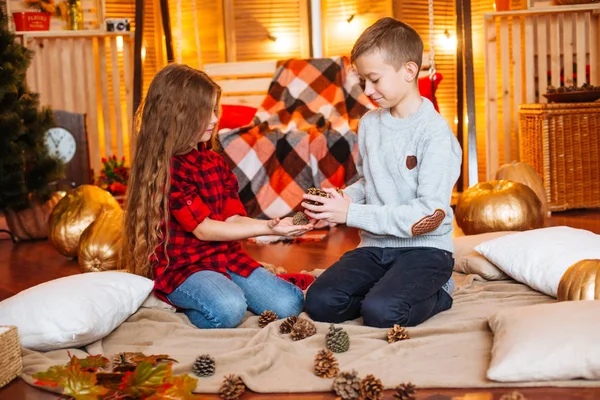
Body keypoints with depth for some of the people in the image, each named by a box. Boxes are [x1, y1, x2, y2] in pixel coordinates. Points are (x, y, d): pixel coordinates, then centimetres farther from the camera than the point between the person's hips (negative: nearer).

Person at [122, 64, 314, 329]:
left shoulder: (215, 162, 13)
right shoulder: (164, 168, -13)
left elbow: (233, 219, 5)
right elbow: (203, 228, -16)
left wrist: (274, 225, -17)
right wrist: (267, 229, -20)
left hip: (226, 257, 7)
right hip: (181, 267, -7)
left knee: (289, 304, -14)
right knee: (228, 310, -36)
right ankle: (188, 306, -5)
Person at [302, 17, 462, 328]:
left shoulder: (435, 134, -14)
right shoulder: (369, 123, 8)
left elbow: (430, 214, -19)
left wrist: (351, 214, -21)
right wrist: (343, 197, -3)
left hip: (424, 248, -5)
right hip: (374, 245, 6)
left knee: (380, 313, -29)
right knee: (319, 302, -16)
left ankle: (436, 294, 1)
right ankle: (390, 290, 6)